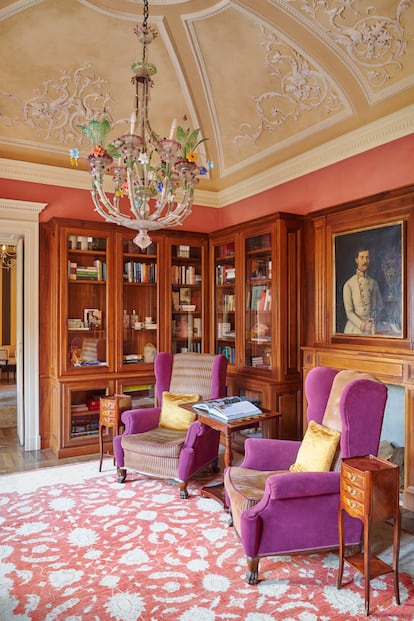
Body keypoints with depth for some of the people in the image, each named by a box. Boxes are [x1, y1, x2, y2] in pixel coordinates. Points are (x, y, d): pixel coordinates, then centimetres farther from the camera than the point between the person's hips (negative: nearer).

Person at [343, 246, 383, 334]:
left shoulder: (373, 282, 5)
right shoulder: (349, 284, -5)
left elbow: (379, 305, 16)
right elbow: (349, 311, -9)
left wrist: (373, 319, 3)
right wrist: (362, 325, -15)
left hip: (371, 329, 3)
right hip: (355, 328, -2)